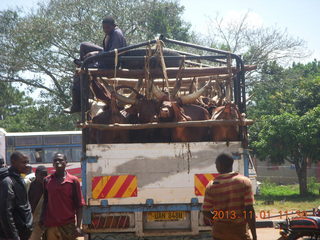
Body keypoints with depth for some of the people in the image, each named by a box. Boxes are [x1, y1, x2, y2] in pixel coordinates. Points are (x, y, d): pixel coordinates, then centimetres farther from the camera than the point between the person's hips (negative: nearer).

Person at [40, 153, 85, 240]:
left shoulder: (73, 180, -1)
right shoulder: (47, 181, 6)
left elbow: (79, 205, -2)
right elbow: (45, 203, 13)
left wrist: (78, 226, -8)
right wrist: (42, 220, 5)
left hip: (69, 225, -2)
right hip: (51, 226, 2)